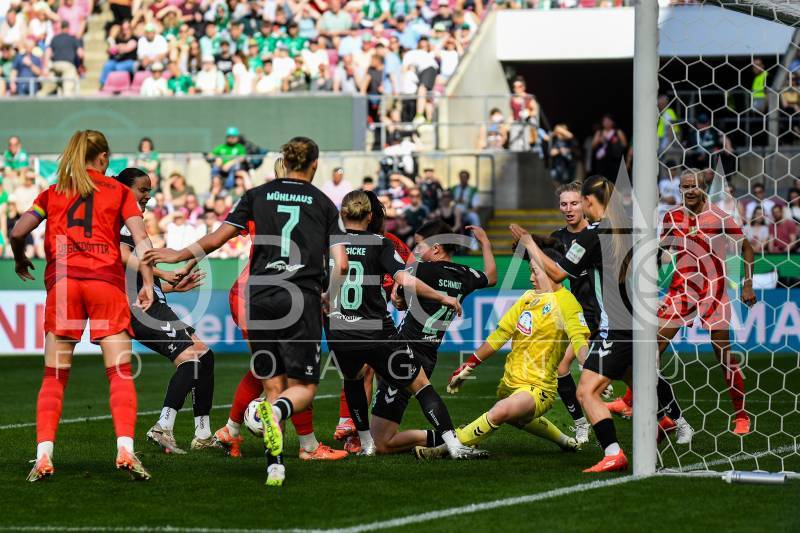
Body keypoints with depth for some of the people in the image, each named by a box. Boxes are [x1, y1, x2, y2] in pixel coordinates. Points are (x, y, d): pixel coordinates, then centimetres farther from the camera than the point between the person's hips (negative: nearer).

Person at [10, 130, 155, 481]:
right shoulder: (119, 192, 15)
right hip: (106, 281, -1)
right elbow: (140, 238, 2)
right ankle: (125, 449, -19)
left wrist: (21, 261, 31)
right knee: (120, 373, -2)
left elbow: (17, 232, 12)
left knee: (54, 377, 6)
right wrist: (148, 283, -1)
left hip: (61, 281, 2)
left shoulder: (53, 193, 19)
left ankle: (43, 456, -6)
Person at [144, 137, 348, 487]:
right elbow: (340, 264, 1)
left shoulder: (258, 195, 10)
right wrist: (328, 297, 19)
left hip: (260, 298, 2)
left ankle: (274, 465, -7)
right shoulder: (323, 203, 8)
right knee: (304, 388, 5)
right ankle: (278, 411, -31)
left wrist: (179, 255, 24)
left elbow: (216, 239, 9)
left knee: (273, 386, 9)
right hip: (302, 299, -2)